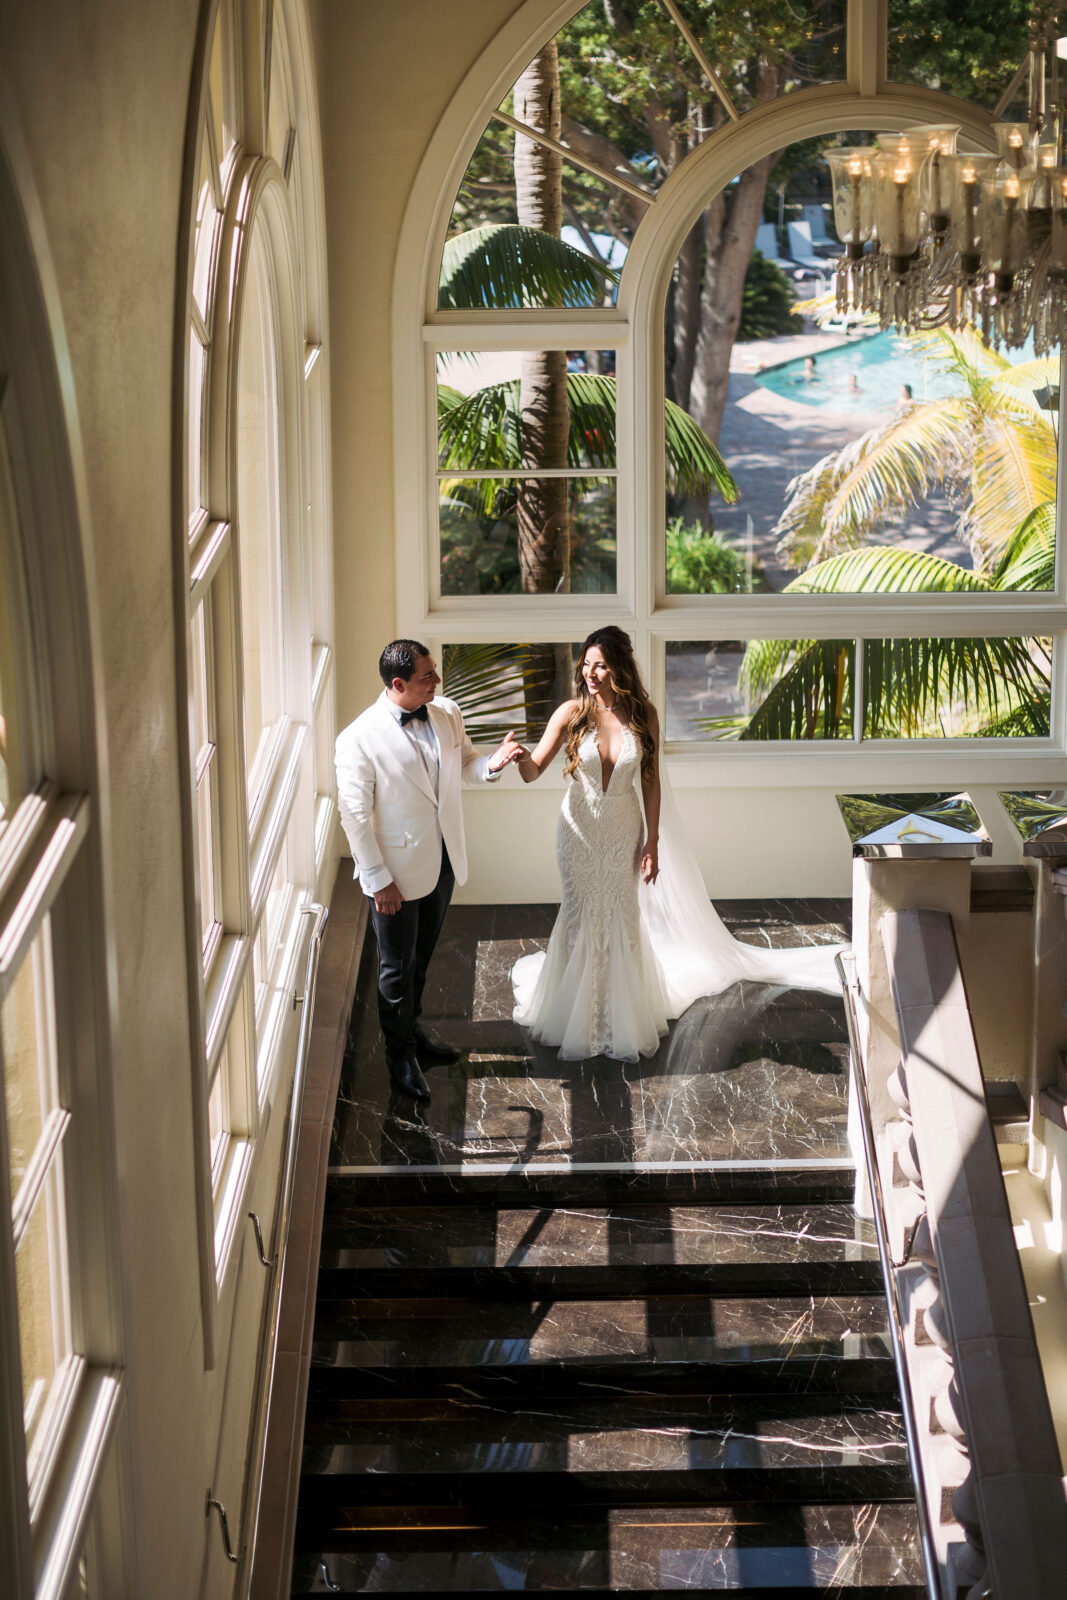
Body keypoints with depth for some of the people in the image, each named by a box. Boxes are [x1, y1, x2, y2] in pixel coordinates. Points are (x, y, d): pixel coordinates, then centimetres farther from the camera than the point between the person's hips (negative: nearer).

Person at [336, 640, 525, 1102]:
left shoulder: (447, 714, -4)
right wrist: (378, 880, -16)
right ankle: (401, 1056, 28)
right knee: (397, 966, 11)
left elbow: (464, 765, 13)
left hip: (443, 861, 6)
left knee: (421, 958, 24)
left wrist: (493, 762, -10)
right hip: (397, 871, -6)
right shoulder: (359, 738, -22)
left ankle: (410, 1027, 45)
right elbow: (355, 815, -18)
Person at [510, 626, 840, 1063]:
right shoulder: (571, 713, -12)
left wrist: (652, 843, -3)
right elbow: (533, 772, -19)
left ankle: (623, 1022, 22)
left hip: (624, 831, 1)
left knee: (622, 921, 8)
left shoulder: (642, 715, -8)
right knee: (580, 919, 5)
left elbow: (651, 782, -2)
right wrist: (521, 758, -43)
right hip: (579, 830, -1)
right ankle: (578, 1021, 21)